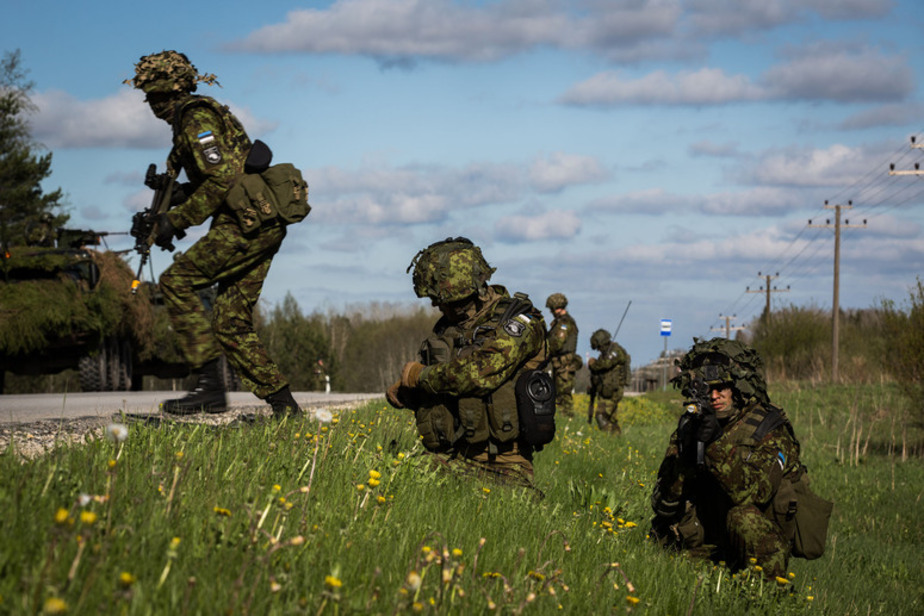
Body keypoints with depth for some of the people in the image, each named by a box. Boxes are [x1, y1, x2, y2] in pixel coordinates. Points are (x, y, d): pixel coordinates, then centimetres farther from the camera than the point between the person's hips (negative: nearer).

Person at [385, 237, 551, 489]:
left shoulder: (519, 322, -2)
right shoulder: (446, 327, 20)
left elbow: (479, 374, -18)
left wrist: (420, 375, -5)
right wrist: (402, 388, 6)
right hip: (448, 460, 4)